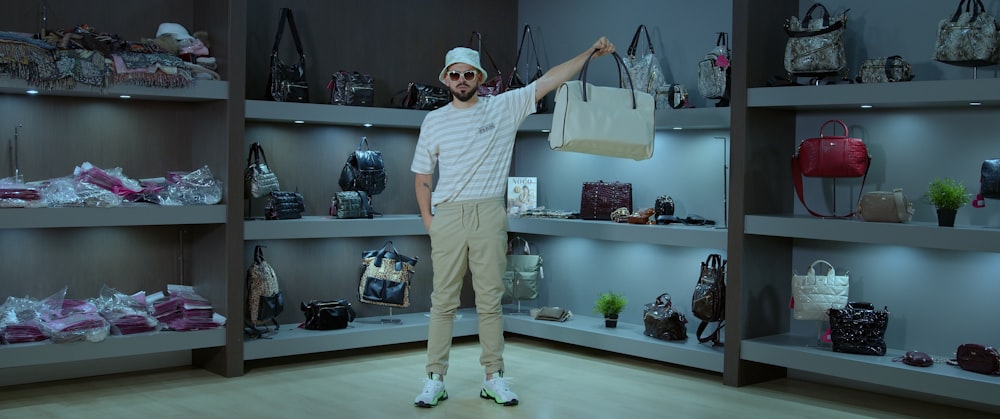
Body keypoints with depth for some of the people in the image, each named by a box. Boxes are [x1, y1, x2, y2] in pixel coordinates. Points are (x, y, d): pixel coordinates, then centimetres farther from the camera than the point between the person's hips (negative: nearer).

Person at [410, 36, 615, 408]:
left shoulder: (504, 107, 4)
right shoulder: (434, 121, 6)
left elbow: (548, 80, 1)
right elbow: (422, 176, 11)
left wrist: (591, 52, -4)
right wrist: (427, 220, 3)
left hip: (489, 215, 0)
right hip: (447, 215, 0)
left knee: (490, 301, 5)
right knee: (443, 301, 3)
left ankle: (494, 379, 13)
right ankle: (435, 380, 10)